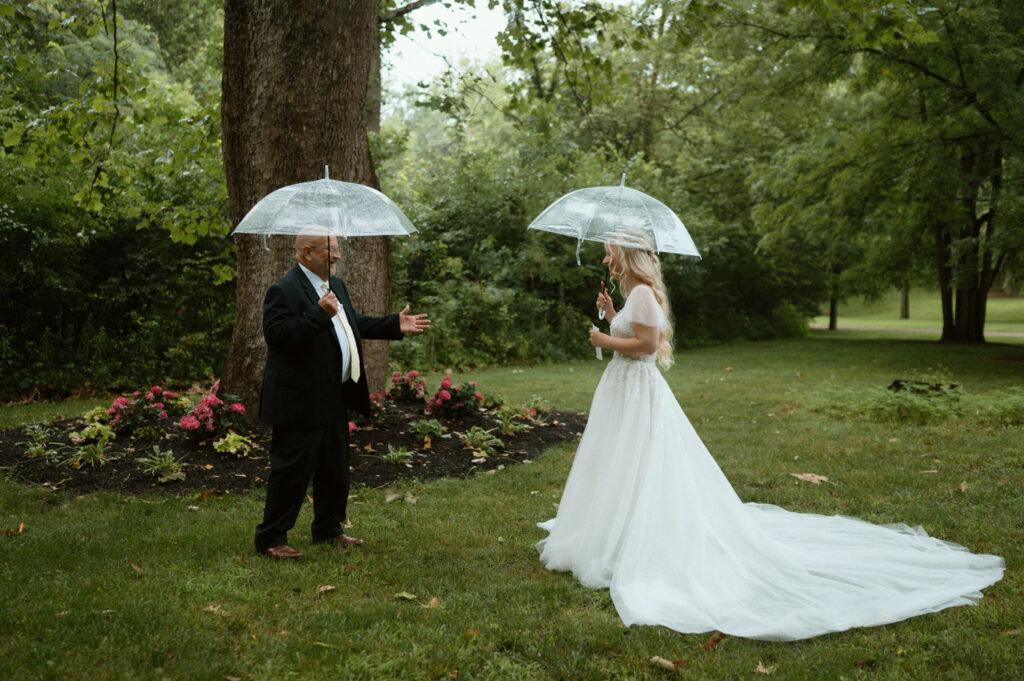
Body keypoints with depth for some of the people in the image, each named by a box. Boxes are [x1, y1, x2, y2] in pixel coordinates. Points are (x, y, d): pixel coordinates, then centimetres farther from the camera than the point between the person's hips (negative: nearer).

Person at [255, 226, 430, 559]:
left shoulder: (335, 285, 15)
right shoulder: (284, 290, -15)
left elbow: (353, 323, 27)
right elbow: (278, 335, -26)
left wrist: (395, 325, 20)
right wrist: (319, 314, -32)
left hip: (334, 400, 9)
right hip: (300, 402, -9)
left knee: (335, 468, 18)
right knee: (291, 470, -2)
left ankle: (328, 528, 33)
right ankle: (271, 538, 10)